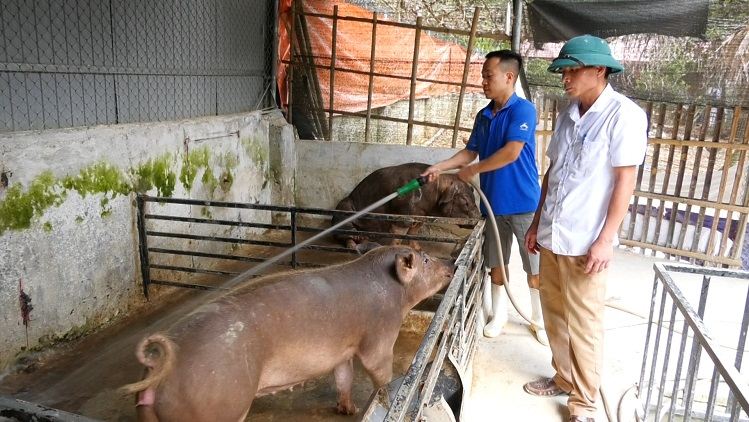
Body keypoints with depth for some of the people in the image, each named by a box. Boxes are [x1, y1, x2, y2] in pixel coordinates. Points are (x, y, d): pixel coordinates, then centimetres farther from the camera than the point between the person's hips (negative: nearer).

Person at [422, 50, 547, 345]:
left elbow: (511, 153, -22)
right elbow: (471, 151, 16)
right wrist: (440, 167, 4)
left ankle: (539, 320, 23)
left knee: (534, 267, 6)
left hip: (523, 203, -6)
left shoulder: (523, 110, -14)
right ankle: (499, 315, 31)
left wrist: (473, 170, -13)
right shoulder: (483, 116, 9)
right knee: (496, 263, 15)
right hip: (492, 202, 7)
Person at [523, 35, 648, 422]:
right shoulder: (568, 115, 10)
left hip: (585, 242, -6)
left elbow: (625, 181, -13)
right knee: (554, 314, 16)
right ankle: (564, 378, 35)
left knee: (582, 324, 4)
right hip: (551, 236, 7)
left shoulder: (623, 114, -11)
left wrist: (605, 240, -16)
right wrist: (536, 224, 16)